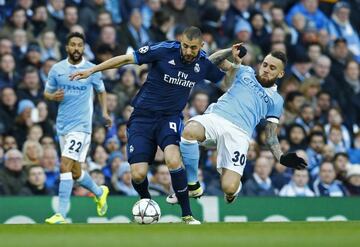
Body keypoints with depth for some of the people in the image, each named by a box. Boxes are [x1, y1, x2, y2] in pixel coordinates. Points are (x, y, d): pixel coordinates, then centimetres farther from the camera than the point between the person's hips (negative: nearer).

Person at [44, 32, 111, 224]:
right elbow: (47, 92, 13)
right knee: (75, 172, 13)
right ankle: (99, 192, 42)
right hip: (62, 126, 4)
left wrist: (104, 112, 5)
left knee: (65, 167, -17)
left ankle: (61, 214, -17)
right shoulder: (57, 69, 5)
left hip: (81, 126, -4)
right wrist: (53, 96, -9)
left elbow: (101, 91, 15)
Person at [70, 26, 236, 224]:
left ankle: (187, 215, -17)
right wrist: (91, 70, -8)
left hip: (170, 118, 1)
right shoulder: (165, 50, -13)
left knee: (173, 160, -30)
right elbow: (127, 59, -8)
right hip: (143, 117, -1)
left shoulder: (204, 63, -2)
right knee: (138, 174, -13)